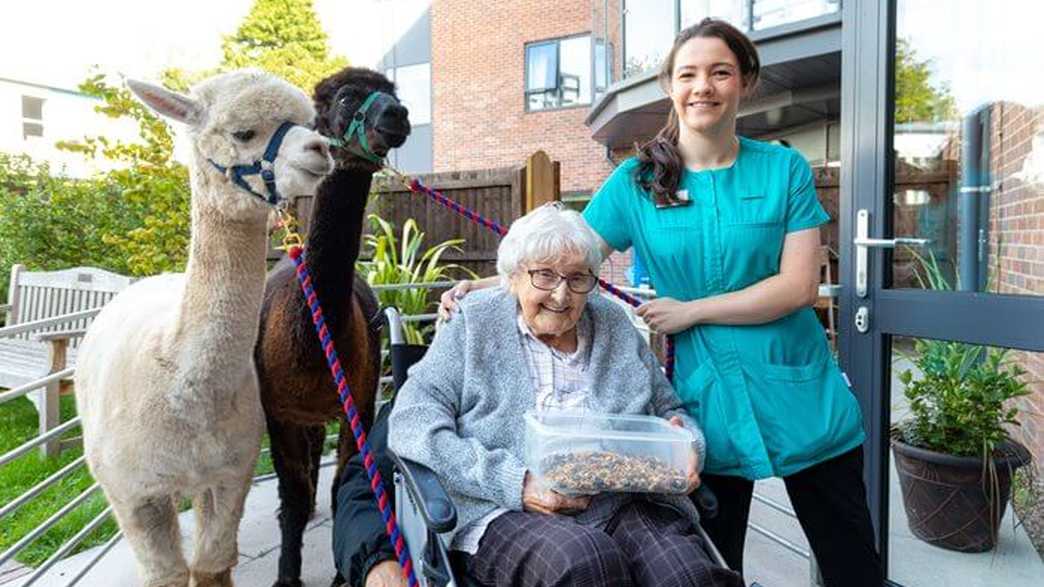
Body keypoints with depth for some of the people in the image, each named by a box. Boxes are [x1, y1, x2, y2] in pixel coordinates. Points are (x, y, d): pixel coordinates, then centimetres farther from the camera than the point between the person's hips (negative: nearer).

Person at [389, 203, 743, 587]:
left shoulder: (615, 325, 16)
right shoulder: (474, 325, 5)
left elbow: (670, 410, 23)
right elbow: (411, 421, -5)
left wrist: (686, 451, -2)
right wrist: (513, 481, -16)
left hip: (623, 505, 3)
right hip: (509, 513, -2)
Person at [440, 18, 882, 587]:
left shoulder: (784, 169, -1)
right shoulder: (635, 181, -1)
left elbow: (798, 286, -9)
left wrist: (690, 311, -15)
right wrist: (486, 288, -18)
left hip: (798, 392, 1)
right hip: (703, 403, 0)